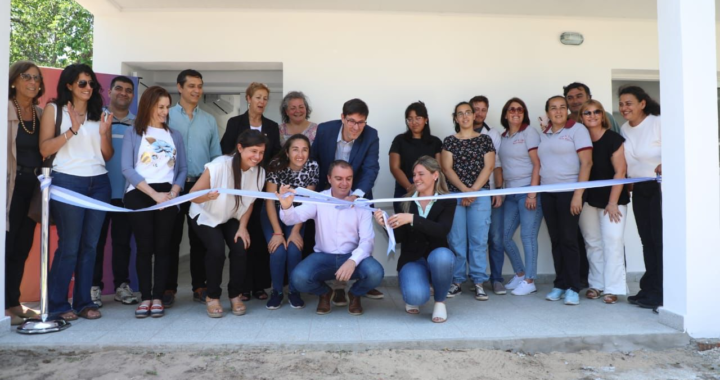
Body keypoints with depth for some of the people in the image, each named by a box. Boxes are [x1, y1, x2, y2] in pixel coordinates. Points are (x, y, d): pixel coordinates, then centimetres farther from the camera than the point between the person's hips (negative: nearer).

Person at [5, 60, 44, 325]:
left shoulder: (41, 113, 14)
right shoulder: (6, 109, -5)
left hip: (33, 186, 6)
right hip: (11, 185, -6)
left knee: (23, 246, 11)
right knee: (7, 245, -1)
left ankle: (14, 303, 21)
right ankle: (6, 306, 7)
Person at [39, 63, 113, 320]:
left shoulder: (99, 114, 14)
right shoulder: (55, 110, 5)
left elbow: (107, 156, 11)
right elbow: (44, 149, -4)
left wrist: (104, 133, -6)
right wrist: (72, 130, -14)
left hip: (98, 183, 4)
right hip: (67, 182, -4)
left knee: (90, 245, 6)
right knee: (69, 246, -4)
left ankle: (83, 302, 14)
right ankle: (56, 304, 8)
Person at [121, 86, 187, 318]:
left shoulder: (174, 135, 15)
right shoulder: (133, 133, 6)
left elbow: (183, 168, 10)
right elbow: (127, 169, -4)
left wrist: (174, 192, -9)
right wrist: (154, 194, -12)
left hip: (167, 195, 2)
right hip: (139, 195, -2)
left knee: (162, 246, -1)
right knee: (144, 246, -3)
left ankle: (158, 297, 4)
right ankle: (145, 297, 5)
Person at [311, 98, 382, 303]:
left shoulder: (371, 135, -21)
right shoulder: (324, 129, -18)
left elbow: (371, 169, -28)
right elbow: (313, 159, -4)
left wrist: (356, 194, -45)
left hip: (359, 193, 0)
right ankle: (338, 287, 10)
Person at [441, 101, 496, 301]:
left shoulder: (485, 140, 9)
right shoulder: (449, 141, 9)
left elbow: (488, 167, 1)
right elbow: (447, 168, 0)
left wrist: (473, 191, -10)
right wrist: (464, 189, -12)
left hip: (480, 195, 0)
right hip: (454, 195, 0)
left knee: (479, 239, -1)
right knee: (456, 240, 0)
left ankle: (479, 282, 6)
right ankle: (456, 281, 9)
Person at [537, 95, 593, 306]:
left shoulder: (577, 129, -2)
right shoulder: (544, 135, 14)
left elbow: (586, 162, -9)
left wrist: (578, 194, -15)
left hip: (568, 191, -5)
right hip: (547, 193, 5)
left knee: (568, 239, -5)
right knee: (556, 240, 7)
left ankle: (573, 288, 4)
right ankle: (560, 285, 14)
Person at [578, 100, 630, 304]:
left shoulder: (613, 139, -8)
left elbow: (620, 171, -10)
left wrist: (613, 202, -12)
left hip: (612, 199, -4)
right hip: (588, 200, 4)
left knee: (612, 242, -6)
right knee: (593, 243, 8)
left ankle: (612, 288, 1)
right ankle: (596, 284, 18)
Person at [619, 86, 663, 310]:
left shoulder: (658, 123, -13)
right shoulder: (624, 129, 8)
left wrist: (665, 165, -38)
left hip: (660, 187, -7)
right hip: (639, 189, 7)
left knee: (660, 238, -6)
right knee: (647, 239, 11)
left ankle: (660, 292, 1)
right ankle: (649, 289, 18)